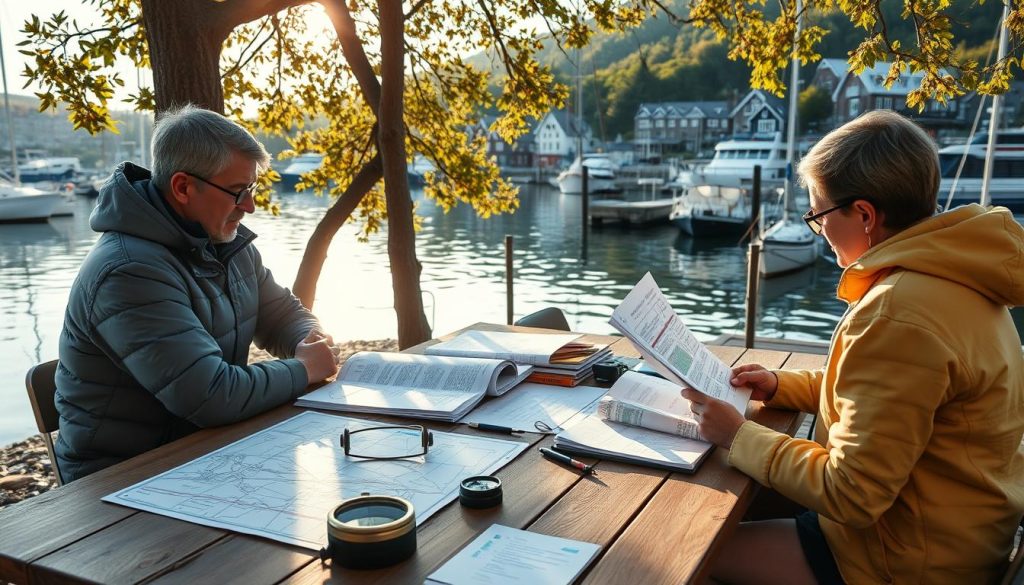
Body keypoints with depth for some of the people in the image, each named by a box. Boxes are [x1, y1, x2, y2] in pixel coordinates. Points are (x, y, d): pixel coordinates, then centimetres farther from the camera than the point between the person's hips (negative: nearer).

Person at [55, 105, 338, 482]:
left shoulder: (228, 242, 4)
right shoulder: (129, 273, -24)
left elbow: (283, 313, 16)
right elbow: (211, 396, -29)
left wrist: (309, 340, -6)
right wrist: (302, 370, -15)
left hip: (208, 446, 8)